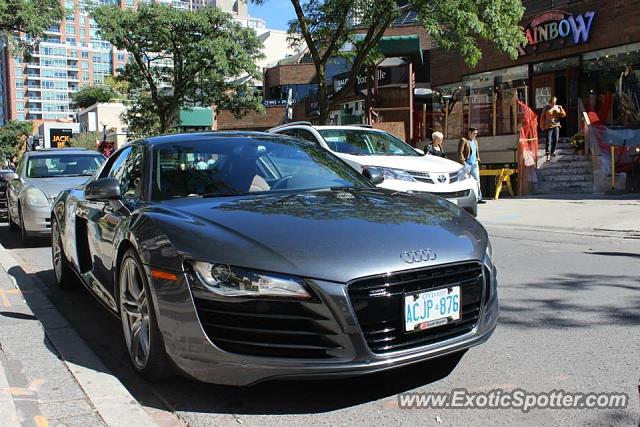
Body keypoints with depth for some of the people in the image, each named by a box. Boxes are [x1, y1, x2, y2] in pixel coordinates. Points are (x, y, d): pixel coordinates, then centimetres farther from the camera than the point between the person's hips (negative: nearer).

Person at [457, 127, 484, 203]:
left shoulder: (475, 141, 21)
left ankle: (479, 198, 3)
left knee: (477, 180, 2)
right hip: (466, 163, -7)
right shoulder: (463, 140, -4)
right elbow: (460, 152, -10)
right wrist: (463, 162, -16)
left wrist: (478, 161, 16)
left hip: (474, 164, 7)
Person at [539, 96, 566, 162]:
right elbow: (542, 117, 2)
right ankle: (547, 154, -12)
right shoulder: (546, 108, 0)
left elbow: (563, 115, 10)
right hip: (548, 126, -4)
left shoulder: (557, 107, 10)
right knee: (548, 140, -11)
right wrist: (542, 126, -2)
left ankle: (552, 152, 21)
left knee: (555, 139, 4)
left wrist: (561, 109, -8)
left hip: (556, 125, 4)